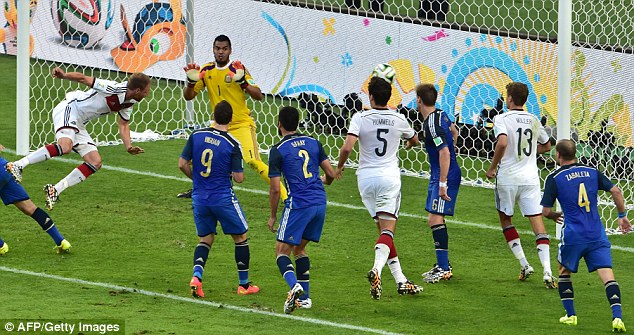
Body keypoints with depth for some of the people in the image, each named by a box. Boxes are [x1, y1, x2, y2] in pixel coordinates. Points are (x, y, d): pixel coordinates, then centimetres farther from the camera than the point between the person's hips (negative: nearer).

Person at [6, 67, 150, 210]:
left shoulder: (128, 103, 9)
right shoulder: (114, 89, -18)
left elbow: (123, 124, 21)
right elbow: (83, 78, -19)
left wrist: (129, 147, 5)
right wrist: (64, 75, -34)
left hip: (78, 124, 10)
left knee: (95, 163, 2)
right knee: (64, 147, -36)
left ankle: (55, 190, 1)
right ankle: (18, 165, -35)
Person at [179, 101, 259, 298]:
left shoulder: (196, 136, -3)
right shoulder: (232, 144, -13)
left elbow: (182, 164, 1)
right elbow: (239, 178, -13)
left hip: (199, 198, 4)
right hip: (223, 198, -4)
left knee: (205, 239, 17)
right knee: (241, 237, 14)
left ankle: (196, 276, -8)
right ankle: (244, 285, 18)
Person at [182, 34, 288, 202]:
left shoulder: (238, 69, -10)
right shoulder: (206, 70, 3)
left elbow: (259, 96, -14)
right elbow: (188, 96, 6)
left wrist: (243, 82, -30)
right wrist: (191, 81, -14)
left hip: (242, 125, -6)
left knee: (253, 162, -22)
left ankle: (284, 194, -22)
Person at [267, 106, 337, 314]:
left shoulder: (278, 151, -6)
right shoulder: (313, 143, 9)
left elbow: (275, 189, -7)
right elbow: (331, 174, 11)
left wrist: (273, 216, 5)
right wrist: (324, 182, 35)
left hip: (298, 204, -6)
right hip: (320, 202, 6)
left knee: (282, 251, 1)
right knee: (299, 248, 20)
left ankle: (294, 285, -26)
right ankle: (304, 297, 15)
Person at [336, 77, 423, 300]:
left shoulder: (360, 118, -6)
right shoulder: (399, 120, 2)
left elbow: (347, 148, -17)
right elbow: (414, 141, 23)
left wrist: (340, 166, 3)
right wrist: (409, 144, 47)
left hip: (366, 178, 1)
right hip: (389, 177, -1)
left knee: (384, 229, 11)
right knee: (387, 230, -7)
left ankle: (400, 280, 10)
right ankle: (377, 269, -34)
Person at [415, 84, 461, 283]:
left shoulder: (432, 124, -21)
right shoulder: (440, 115, 9)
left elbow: (444, 152, -27)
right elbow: (454, 132, 28)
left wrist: (443, 183, -26)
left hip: (445, 176, -10)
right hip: (438, 176, 10)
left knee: (435, 219, -14)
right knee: (435, 220, 15)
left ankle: (444, 269, -15)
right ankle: (443, 265, 23)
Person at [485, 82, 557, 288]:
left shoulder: (502, 119, -8)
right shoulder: (533, 121, 9)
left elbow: (502, 142, -25)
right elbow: (546, 146, 23)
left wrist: (492, 167, -13)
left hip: (508, 177, -3)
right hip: (531, 177, 3)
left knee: (505, 219, 19)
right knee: (538, 223, -2)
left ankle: (524, 265, 12)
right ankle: (547, 271, -17)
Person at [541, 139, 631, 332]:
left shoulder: (554, 179, -3)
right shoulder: (592, 172, 8)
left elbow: (545, 211, -4)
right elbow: (615, 191, 3)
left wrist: (555, 216, 19)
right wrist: (622, 216, 14)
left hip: (573, 236, -2)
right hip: (597, 235, 2)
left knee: (564, 272, 22)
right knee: (607, 275, -6)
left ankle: (570, 315, 20)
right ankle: (617, 317, -22)